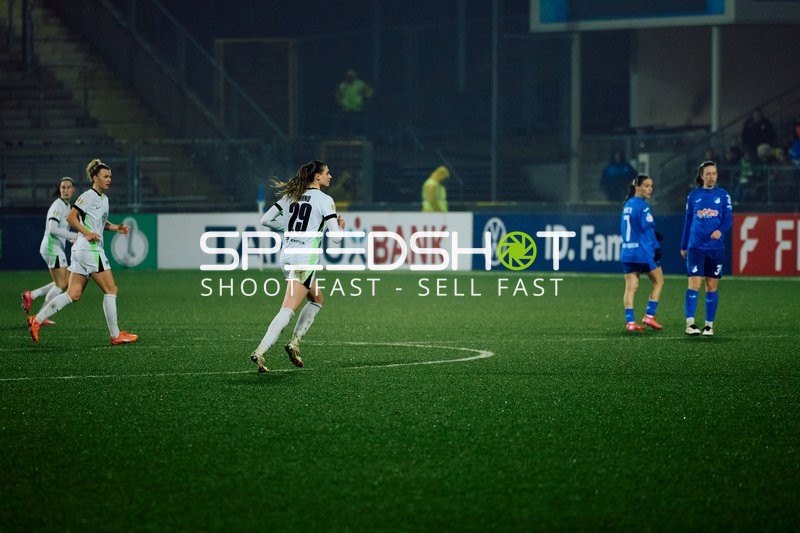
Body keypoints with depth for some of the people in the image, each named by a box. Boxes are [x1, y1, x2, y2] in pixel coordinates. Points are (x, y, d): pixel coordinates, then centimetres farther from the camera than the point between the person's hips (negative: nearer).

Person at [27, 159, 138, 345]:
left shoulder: (104, 198, 17)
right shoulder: (88, 196, -10)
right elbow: (71, 217, -12)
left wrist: (116, 228, 13)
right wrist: (87, 232, -19)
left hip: (80, 251, 9)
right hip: (90, 249, -9)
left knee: (73, 294, 6)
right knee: (111, 290, -3)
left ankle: (36, 320, 3)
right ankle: (115, 335, 2)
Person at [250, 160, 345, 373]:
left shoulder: (290, 196, 11)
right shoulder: (324, 200, -8)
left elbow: (265, 220, 11)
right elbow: (335, 237, -11)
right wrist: (340, 227, 11)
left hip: (287, 256, 8)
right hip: (305, 259, -8)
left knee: (316, 300, 23)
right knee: (288, 310, -10)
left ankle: (294, 342, 13)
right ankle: (260, 351, -21)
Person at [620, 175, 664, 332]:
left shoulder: (627, 204, 12)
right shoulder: (643, 206, -12)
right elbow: (648, 229, -16)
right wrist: (656, 247, -9)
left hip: (627, 252, 7)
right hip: (643, 251, -7)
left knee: (630, 286, 4)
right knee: (658, 281, 9)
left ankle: (630, 321, -2)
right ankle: (649, 316, 5)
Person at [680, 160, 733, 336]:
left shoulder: (723, 195, 4)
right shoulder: (693, 195, 6)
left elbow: (729, 218, -1)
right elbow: (688, 221, 12)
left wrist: (720, 231, -22)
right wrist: (683, 246, 14)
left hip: (716, 247, 1)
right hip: (696, 247, -1)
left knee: (712, 287, 5)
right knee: (694, 284, -11)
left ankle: (709, 324, 13)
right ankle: (690, 323, -13)